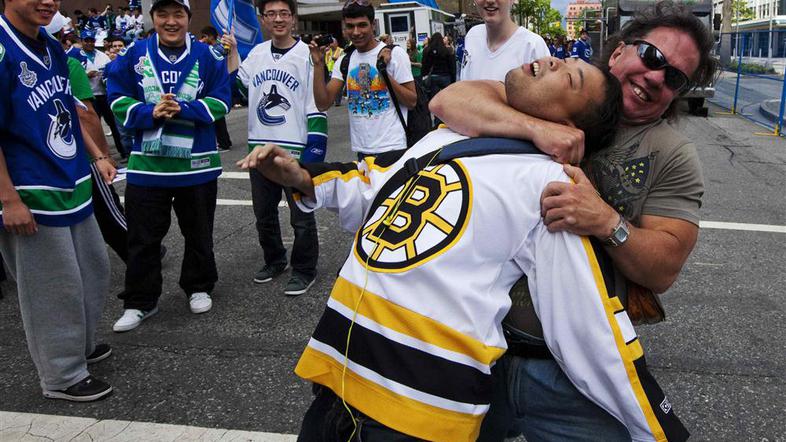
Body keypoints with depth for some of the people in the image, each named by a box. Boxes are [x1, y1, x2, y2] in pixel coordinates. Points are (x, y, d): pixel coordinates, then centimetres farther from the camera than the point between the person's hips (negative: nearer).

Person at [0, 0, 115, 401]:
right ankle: (62, 376, 21)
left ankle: (81, 345, 40)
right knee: (54, 289, 3)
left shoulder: (52, 48, 9)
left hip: (73, 186, 9)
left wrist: (96, 156, 17)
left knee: (94, 272, 19)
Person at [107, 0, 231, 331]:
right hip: (146, 163, 1)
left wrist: (183, 109, -20)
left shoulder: (207, 56, -2)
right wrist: (150, 113, -17)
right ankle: (139, 302, 21)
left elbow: (220, 101, -5)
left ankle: (199, 288, 34)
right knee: (143, 238, 7)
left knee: (198, 233, 14)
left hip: (196, 163, 0)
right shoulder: (134, 54, 1)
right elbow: (118, 100, 2)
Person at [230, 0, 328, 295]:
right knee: (264, 213, 17)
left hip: (296, 150, -5)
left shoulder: (307, 55, -7)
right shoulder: (256, 53, 9)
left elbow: (316, 105, -10)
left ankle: (304, 271, 20)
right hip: (260, 149, 6)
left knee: (301, 216, 4)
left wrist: (315, 148, -15)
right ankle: (274, 261, 36)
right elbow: (236, 90, 18)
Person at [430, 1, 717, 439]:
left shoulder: (674, 157, 0)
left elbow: (664, 270, -6)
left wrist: (607, 222, -25)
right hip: (480, 342, 2)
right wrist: (536, 127, -27)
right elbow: (449, 100, -11)